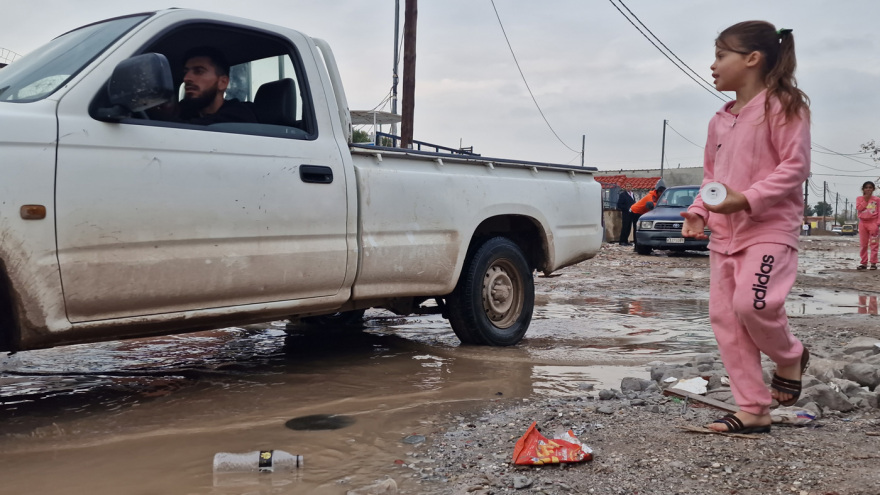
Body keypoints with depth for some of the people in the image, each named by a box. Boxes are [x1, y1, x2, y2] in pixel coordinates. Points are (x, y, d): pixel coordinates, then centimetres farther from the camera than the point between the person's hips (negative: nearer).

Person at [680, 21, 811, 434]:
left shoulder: (781, 106, -6)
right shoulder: (720, 120, 15)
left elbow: (795, 166, -13)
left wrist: (748, 199, -23)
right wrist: (699, 211, 4)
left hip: (770, 228, -8)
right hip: (724, 233, 8)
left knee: (751, 303, -25)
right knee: (724, 317, 2)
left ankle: (790, 357, 10)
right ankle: (753, 411, 10)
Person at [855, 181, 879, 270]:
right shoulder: (859, 199, 9)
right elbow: (859, 209, -7)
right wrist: (866, 199, -7)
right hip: (862, 222, 2)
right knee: (863, 244, 4)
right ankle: (864, 263, 9)